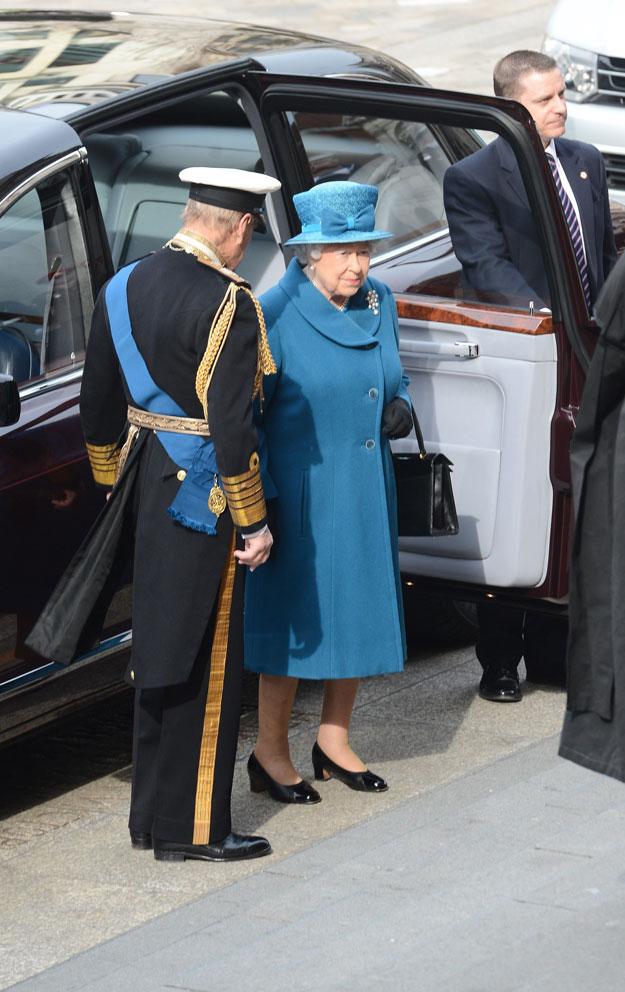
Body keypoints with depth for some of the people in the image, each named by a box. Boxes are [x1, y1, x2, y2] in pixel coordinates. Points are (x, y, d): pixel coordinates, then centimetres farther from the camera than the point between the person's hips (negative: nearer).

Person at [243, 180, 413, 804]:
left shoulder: (378, 303, 5)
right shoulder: (276, 313, -14)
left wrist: (400, 410, -4)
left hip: (365, 492, 6)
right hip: (298, 490, -6)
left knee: (359, 612, 12)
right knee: (292, 617, 0)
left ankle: (334, 742, 27)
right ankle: (270, 754, 14)